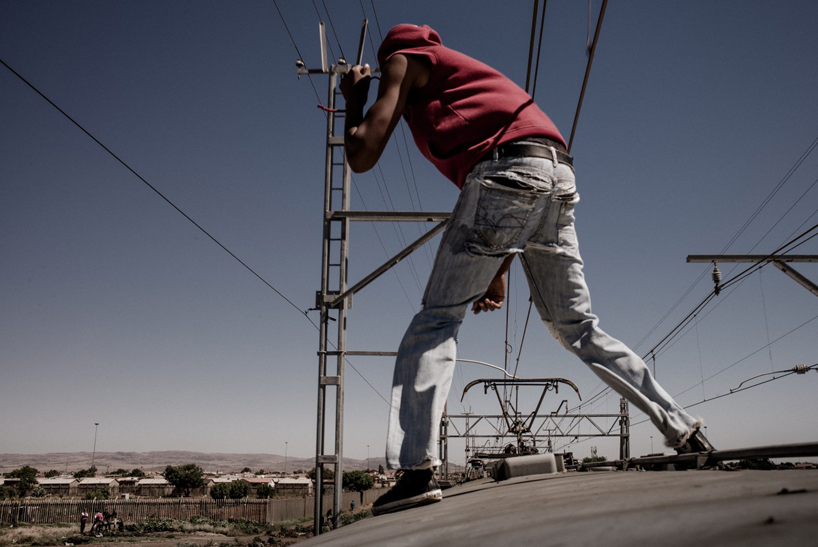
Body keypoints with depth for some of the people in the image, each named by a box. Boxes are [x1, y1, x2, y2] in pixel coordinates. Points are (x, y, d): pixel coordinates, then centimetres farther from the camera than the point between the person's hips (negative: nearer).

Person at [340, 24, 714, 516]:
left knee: (439, 317, -5)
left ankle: (418, 469, -14)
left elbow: (362, 155, 7)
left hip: (506, 171, -8)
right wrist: (500, 271, 29)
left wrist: (354, 99, 26)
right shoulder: (468, 72, 39)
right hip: (560, 180, 8)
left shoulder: (406, 60, 18)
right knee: (577, 327, 15)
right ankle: (684, 431, 18)